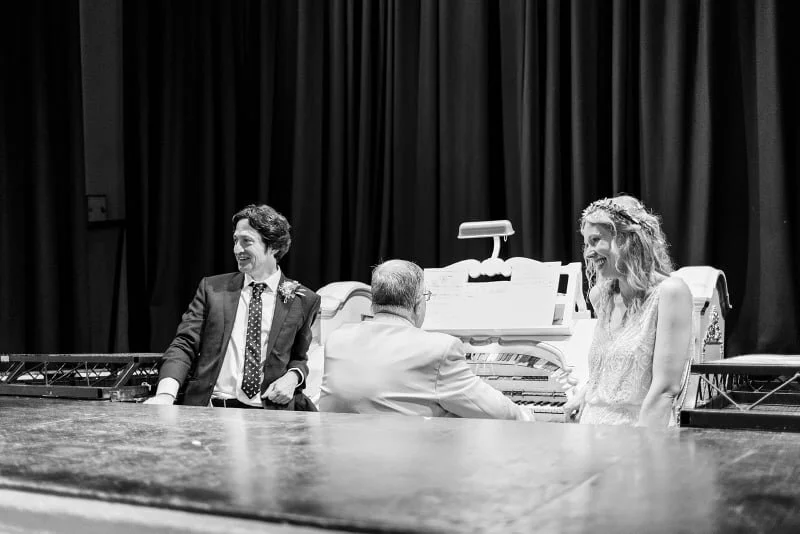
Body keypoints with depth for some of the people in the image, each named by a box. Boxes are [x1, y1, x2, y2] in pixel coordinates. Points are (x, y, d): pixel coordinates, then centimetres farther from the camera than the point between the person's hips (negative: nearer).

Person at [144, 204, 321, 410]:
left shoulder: (303, 301, 10)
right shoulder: (212, 288, 13)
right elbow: (184, 344, 7)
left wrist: (292, 377, -1)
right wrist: (166, 393, -12)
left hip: (269, 417, 0)